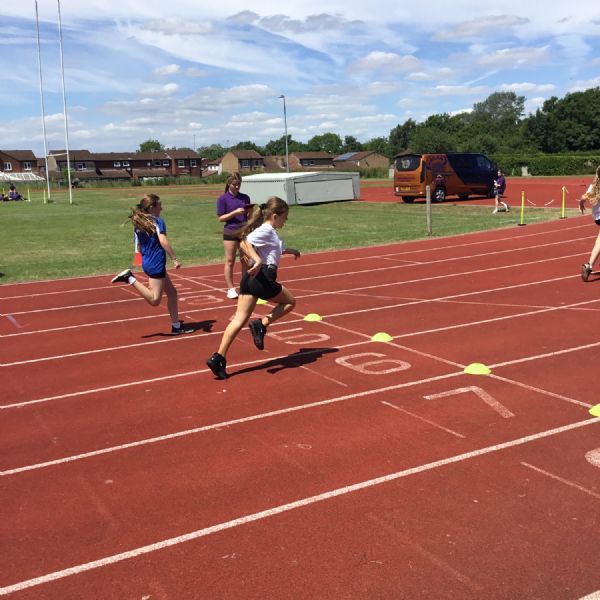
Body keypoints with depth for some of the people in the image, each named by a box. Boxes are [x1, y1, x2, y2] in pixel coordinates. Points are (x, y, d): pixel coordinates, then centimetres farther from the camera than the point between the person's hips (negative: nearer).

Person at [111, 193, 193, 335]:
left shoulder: (138, 223, 12)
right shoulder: (158, 221, -11)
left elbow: (139, 246, 16)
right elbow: (163, 241, -24)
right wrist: (175, 259, -22)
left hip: (147, 262, 9)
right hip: (156, 264, -9)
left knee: (172, 292, 15)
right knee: (154, 300, -7)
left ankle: (176, 326, 19)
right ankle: (130, 279, -13)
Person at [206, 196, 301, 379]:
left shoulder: (267, 231, 23)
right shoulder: (266, 230, -6)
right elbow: (244, 243, -22)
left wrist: (289, 250, 49)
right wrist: (258, 261, -33)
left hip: (250, 277, 9)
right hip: (263, 277, -9)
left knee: (239, 319, 3)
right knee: (290, 301, 15)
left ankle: (219, 357, -5)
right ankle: (261, 324, -4)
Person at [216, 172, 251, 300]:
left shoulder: (245, 198, 8)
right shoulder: (223, 199, -3)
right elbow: (220, 218, -7)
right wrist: (235, 212, -19)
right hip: (230, 233, -4)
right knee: (230, 261, 2)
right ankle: (231, 289, 9)